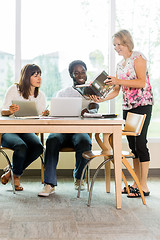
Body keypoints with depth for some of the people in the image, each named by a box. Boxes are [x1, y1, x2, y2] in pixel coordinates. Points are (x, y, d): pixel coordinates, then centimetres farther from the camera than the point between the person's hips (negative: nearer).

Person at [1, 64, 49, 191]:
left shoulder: (40, 95, 9)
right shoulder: (14, 89, -4)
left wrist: (45, 114, -19)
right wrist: (10, 111, -31)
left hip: (27, 131, 4)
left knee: (38, 147, -28)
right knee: (21, 146, -35)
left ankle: (11, 171, -5)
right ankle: (16, 176, -4)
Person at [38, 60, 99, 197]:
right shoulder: (63, 93, 20)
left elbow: (95, 110, -3)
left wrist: (89, 111, -28)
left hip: (81, 130, -1)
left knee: (84, 142, -36)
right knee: (52, 140, -34)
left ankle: (79, 177, -6)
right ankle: (50, 183, -33)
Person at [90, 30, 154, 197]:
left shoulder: (138, 57, -4)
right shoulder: (120, 65, 17)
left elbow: (142, 82, -15)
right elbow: (116, 91, 14)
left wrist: (119, 81, -21)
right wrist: (101, 99, -2)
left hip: (142, 104, -7)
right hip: (128, 106, 8)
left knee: (140, 142, -11)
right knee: (132, 144, 7)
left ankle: (144, 187, -7)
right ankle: (136, 183, 13)